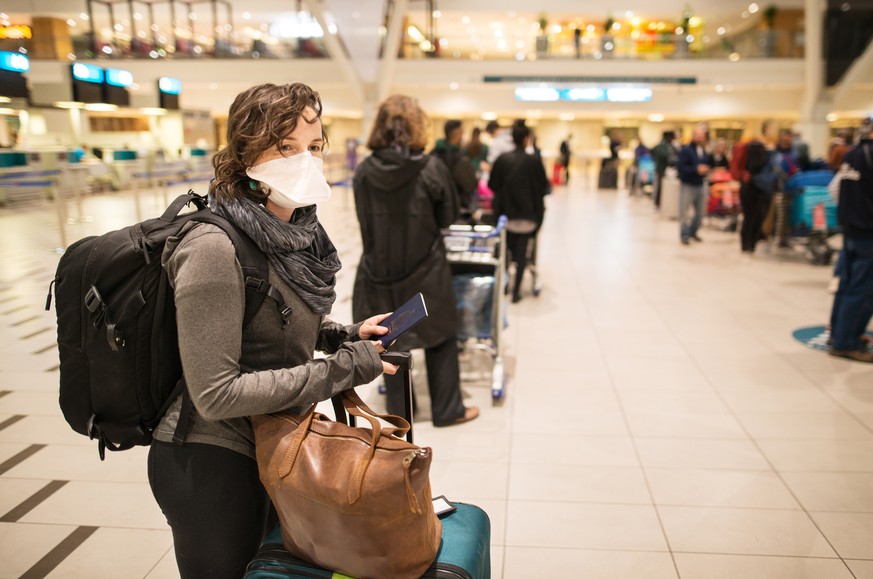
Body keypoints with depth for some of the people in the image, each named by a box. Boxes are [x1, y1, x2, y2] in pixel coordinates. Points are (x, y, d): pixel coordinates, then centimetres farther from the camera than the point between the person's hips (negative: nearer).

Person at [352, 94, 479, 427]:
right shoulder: (432, 169, -14)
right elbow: (448, 217, -2)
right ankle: (447, 409, 25)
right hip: (425, 271, -2)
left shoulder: (363, 172, -7)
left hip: (380, 269, 3)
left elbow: (366, 221, 3)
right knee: (440, 337, 14)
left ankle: (397, 410, 28)